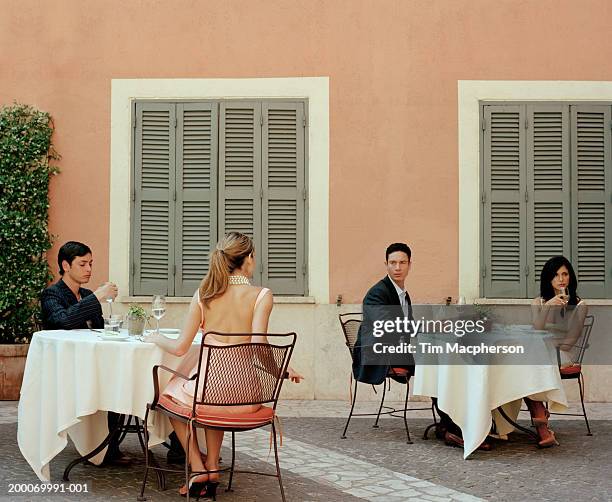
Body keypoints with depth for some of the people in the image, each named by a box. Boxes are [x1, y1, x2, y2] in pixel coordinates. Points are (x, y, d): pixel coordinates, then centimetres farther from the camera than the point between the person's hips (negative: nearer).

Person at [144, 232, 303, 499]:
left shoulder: (204, 293, -1)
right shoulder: (261, 295, -6)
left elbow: (180, 347, -1)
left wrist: (156, 338, 18)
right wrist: (283, 369, 0)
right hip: (245, 395, 1)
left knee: (170, 391, 34)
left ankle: (198, 469, 25)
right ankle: (212, 466, 33)